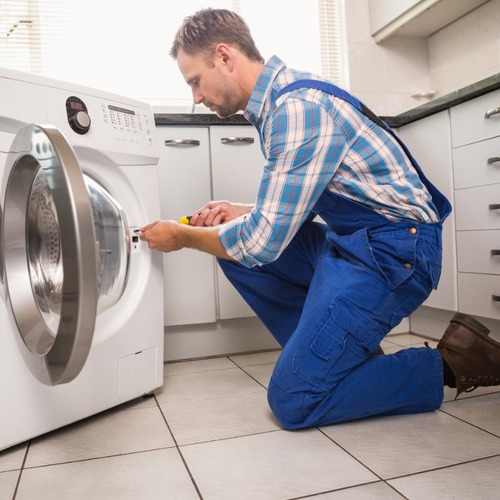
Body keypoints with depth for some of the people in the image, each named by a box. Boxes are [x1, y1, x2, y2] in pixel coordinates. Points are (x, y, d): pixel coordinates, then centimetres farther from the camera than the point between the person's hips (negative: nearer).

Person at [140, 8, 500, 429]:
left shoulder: (299, 108, -21)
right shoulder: (279, 101, 11)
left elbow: (263, 242, -21)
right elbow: (296, 206, 19)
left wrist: (183, 237, -4)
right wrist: (243, 213, 4)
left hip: (395, 249, -10)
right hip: (348, 242, 10)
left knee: (293, 401, -12)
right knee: (233, 247, 6)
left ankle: (448, 364, 3)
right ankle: (346, 354, 10)